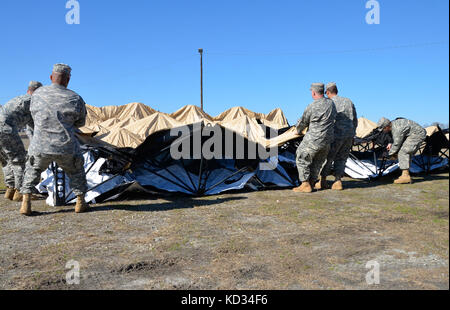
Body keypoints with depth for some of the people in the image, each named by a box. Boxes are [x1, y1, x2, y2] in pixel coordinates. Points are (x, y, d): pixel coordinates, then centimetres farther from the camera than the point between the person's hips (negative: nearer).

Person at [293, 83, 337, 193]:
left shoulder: (311, 107, -15)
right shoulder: (331, 103, 5)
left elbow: (303, 122, -1)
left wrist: (299, 131, 21)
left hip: (314, 139, -7)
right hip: (327, 140, 7)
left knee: (302, 159, 8)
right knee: (318, 162, 19)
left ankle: (305, 185, 6)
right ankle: (311, 183, 22)